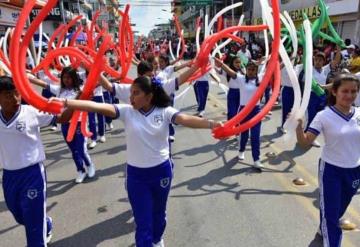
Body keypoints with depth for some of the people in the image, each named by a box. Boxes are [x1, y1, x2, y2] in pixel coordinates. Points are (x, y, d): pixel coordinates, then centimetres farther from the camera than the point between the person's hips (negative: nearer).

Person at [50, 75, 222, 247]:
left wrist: (211, 124, -42)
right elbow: (98, 107, -19)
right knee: (142, 222, 3)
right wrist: (66, 102, -29)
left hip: (162, 171, 1)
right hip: (136, 174, 0)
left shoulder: (164, 111, -10)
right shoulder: (127, 111, -8)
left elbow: (186, 119, -25)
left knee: (159, 212, 24)